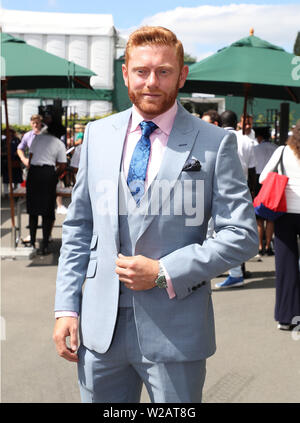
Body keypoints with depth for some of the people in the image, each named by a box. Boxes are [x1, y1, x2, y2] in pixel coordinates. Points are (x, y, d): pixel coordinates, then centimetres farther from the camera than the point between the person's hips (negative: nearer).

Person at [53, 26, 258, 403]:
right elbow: (78, 227, 10)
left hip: (175, 330, -3)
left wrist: (164, 272, -15)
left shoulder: (215, 143, -4)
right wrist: (67, 306, 3)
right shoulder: (97, 135, 7)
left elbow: (242, 235, -7)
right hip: (101, 327, 3)